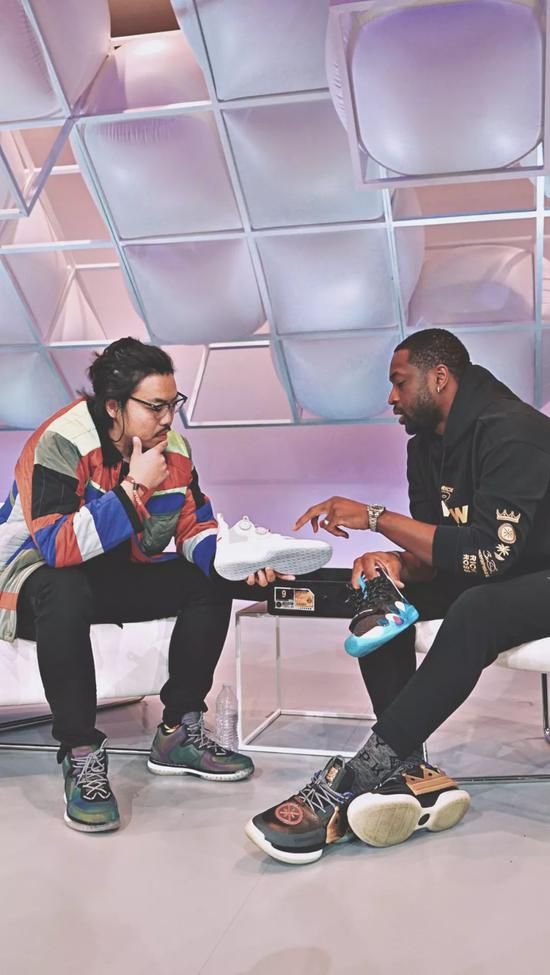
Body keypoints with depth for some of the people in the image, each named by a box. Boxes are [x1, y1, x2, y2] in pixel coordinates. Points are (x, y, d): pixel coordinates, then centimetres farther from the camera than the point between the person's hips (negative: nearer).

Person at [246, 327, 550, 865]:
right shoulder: (426, 448, 5)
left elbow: (488, 551, -31)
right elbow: (435, 552, 3)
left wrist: (374, 517, -27)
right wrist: (397, 561, -22)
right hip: (480, 578, 9)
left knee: (476, 610, -38)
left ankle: (355, 780, -37)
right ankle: (410, 772, -23)